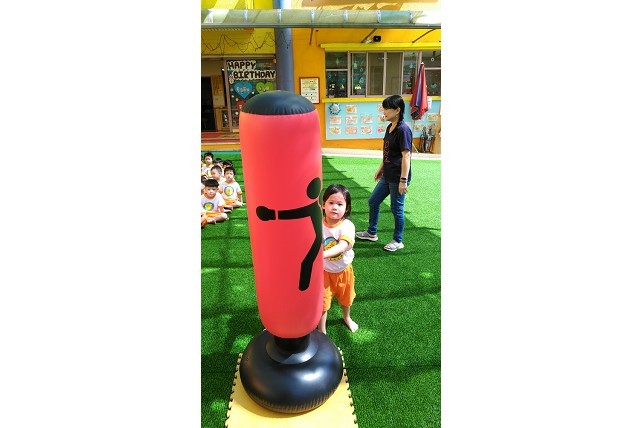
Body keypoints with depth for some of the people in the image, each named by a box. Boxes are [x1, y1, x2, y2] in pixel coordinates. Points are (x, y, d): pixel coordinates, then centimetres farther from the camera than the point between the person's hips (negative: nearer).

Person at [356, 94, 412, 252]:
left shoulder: (403, 129, -17)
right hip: (387, 177, 9)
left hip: (397, 178, -9)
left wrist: (404, 180, -22)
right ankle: (371, 233, 35)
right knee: (373, 202, 17)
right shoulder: (390, 127, 9)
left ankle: (398, 241, 23)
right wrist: (380, 169, 22)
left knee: (396, 208, 4)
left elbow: (406, 156, -20)